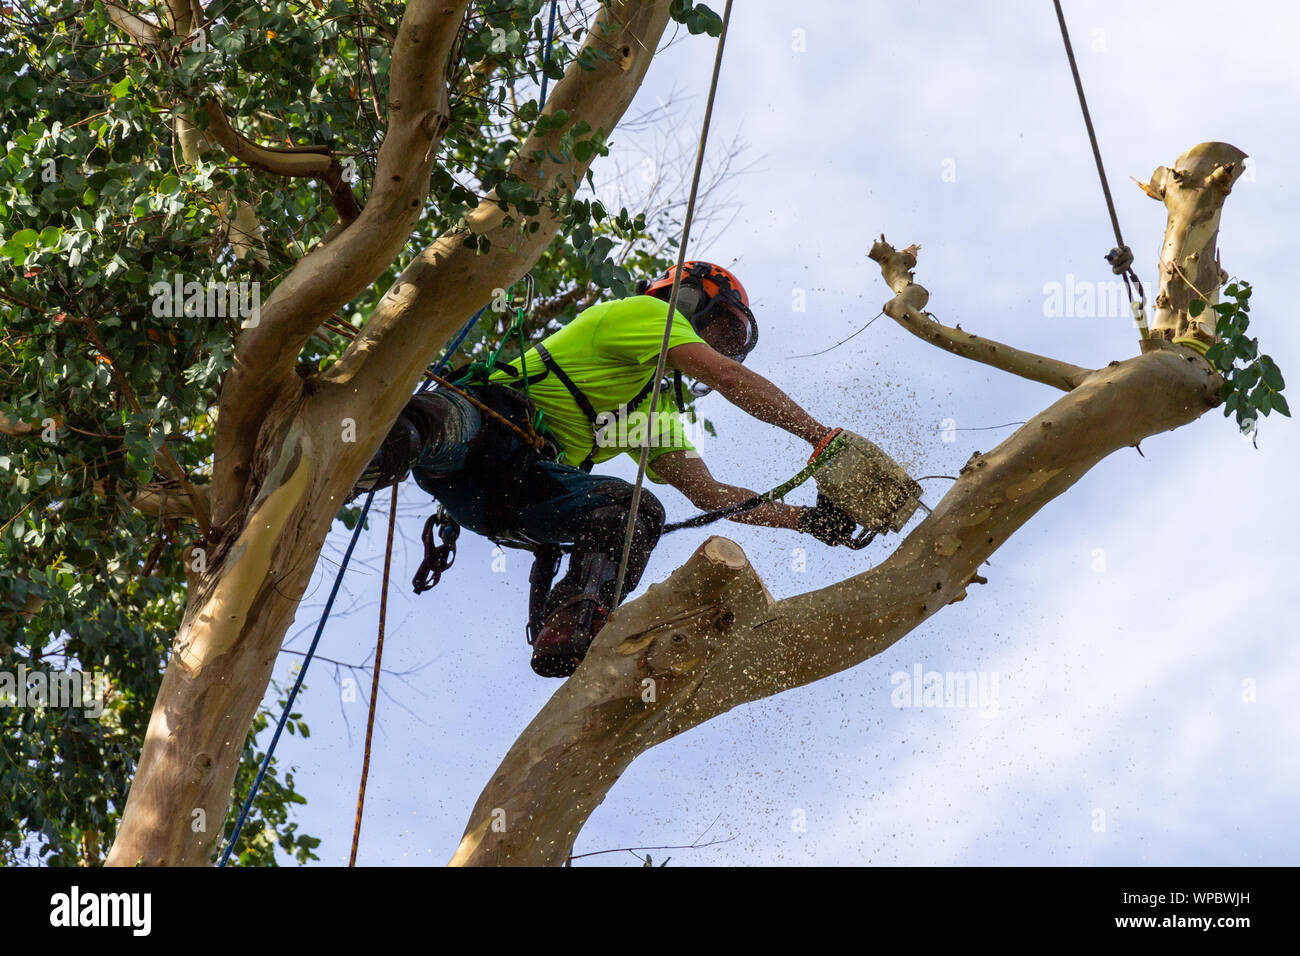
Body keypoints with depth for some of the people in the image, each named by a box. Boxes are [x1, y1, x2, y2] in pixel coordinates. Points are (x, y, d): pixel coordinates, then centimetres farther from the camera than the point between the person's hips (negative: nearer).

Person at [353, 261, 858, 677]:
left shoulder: (655, 409, 34)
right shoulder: (644, 312, 9)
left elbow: (708, 493, 30)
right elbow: (730, 378, -4)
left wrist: (807, 519, 21)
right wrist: (820, 435, -4)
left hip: (529, 482, 7)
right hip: (485, 423, -7)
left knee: (637, 510, -17)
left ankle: (567, 627, -35)